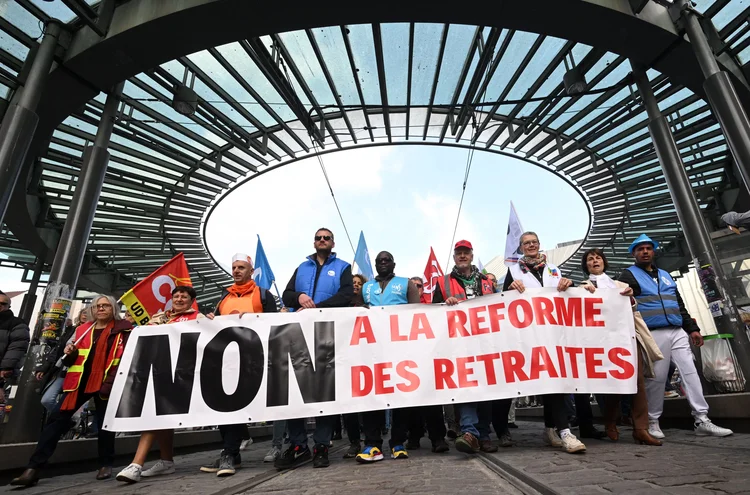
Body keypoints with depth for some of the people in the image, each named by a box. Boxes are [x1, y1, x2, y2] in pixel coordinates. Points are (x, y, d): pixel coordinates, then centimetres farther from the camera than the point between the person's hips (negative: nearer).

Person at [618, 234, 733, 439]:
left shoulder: (665, 275, 22)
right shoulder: (629, 275, 2)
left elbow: (680, 304, 22)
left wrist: (692, 328, 16)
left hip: (678, 332, 6)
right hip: (654, 334, -6)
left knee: (690, 372, 0)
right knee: (657, 378, -2)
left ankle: (702, 420, 7)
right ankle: (652, 422, 9)